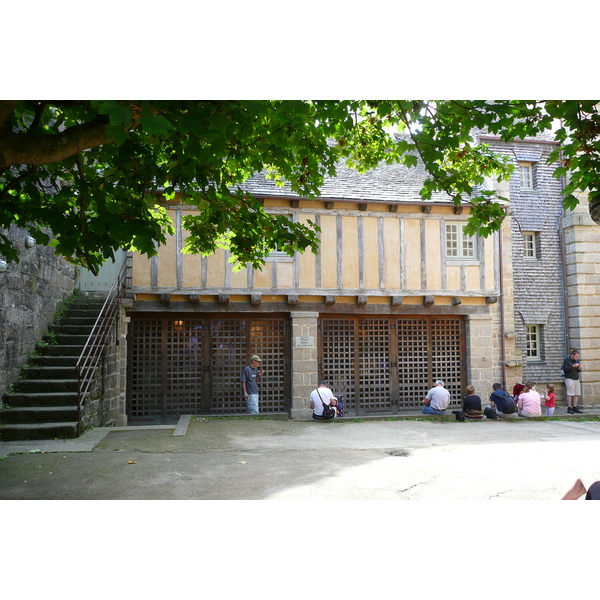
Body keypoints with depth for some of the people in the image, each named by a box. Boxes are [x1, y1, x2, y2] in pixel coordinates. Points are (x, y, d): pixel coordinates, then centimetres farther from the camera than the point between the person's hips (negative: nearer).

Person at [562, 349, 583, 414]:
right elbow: (565, 369, -17)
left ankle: (575, 408, 8)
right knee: (570, 394, -9)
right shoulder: (566, 360, -4)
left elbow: (578, 371, 20)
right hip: (569, 379, -7)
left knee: (577, 394, 2)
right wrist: (573, 366, -21)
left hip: (576, 379, 7)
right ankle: (569, 408, -6)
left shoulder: (577, 361, 16)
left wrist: (579, 368, -2)